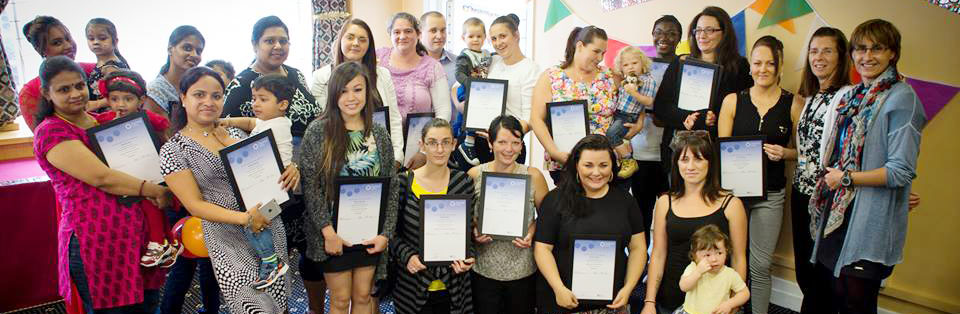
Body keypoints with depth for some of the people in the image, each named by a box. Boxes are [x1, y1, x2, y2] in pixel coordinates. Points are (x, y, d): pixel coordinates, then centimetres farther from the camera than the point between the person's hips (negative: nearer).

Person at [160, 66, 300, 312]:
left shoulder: (236, 133, 9)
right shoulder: (173, 149, -6)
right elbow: (195, 205, -10)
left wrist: (289, 170, -7)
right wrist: (244, 218, -22)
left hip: (271, 227, 5)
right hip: (230, 239, -5)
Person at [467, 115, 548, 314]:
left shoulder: (533, 176, -6)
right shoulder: (474, 175, -4)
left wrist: (532, 230, -14)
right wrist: (474, 231, -11)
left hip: (523, 271, 0)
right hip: (483, 269, 0)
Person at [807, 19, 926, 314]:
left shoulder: (901, 97, -12)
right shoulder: (854, 95, 12)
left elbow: (902, 171, -18)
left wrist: (846, 178, -11)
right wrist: (829, 177, 7)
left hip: (870, 224, -7)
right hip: (837, 212, 7)